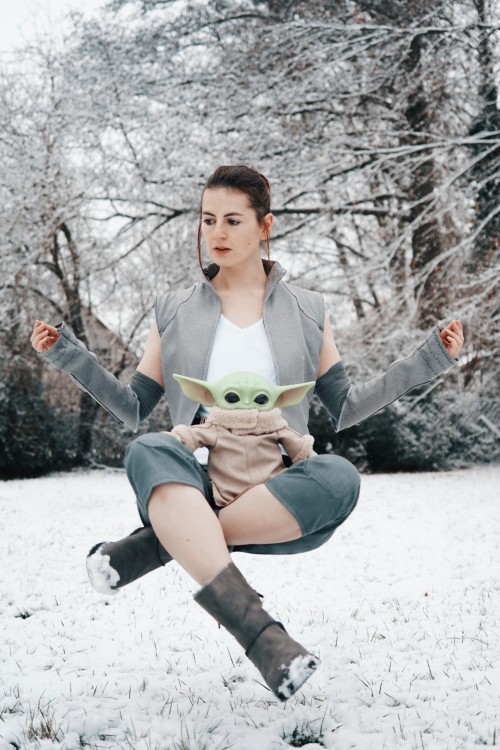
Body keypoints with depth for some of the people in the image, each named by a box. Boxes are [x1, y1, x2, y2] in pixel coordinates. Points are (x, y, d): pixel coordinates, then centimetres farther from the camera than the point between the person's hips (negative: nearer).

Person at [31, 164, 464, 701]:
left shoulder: (305, 310, 14)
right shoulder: (174, 311, 14)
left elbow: (342, 408, 16)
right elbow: (134, 409, 17)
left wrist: (424, 362, 8)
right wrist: (70, 356, 5)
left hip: (278, 498, 0)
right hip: (193, 492, 0)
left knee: (338, 477, -34)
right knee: (149, 453, -34)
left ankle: (155, 545, -28)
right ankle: (258, 633, -44)